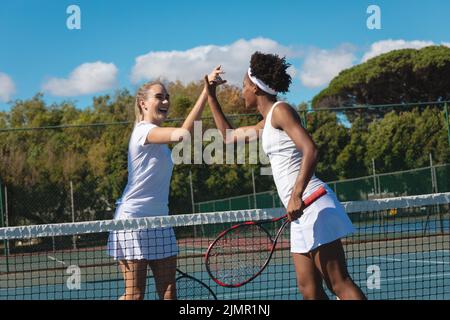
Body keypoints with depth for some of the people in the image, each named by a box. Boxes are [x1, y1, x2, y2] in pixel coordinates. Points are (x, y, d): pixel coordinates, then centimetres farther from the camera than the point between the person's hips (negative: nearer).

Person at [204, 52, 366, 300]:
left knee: (340, 284, -12)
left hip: (311, 204, -9)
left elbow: (310, 150, -19)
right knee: (310, 290, 5)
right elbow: (229, 135, 39)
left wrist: (297, 195, -28)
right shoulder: (265, 125, 22)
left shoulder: (280, 110, -6)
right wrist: (211, 97, 37)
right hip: (302, 213, 9)